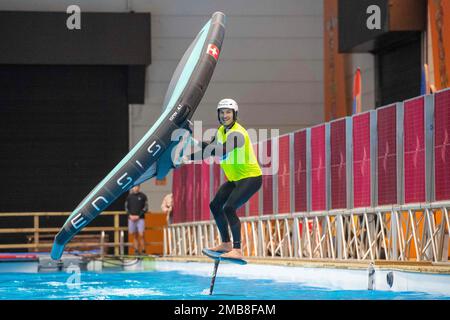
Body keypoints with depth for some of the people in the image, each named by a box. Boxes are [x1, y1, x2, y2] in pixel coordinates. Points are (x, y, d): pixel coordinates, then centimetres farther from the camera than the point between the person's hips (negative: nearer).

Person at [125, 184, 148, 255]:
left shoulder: (143, 196, 1)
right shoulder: (129, 196, 9)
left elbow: (146, 208, -1)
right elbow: (126, 207, 11)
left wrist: (139, 216, -11)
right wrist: (130, 215, -5)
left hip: (140, 218, -3)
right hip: (131, 219, 3)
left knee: (141, 235, -11)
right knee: (135, 236, 4)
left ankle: (143, 251, -7)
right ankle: (136, 250, 6)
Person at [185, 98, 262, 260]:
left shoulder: (238, 133, -23)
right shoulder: (222, 131, 6)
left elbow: (221, 151, -37)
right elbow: (212, 148, 5)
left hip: (251, 178, -10)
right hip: (235, 179, 10)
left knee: (229, 208, -24)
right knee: (215, 206, 14)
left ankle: (237, 250, -22)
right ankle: (226, 244, 28)